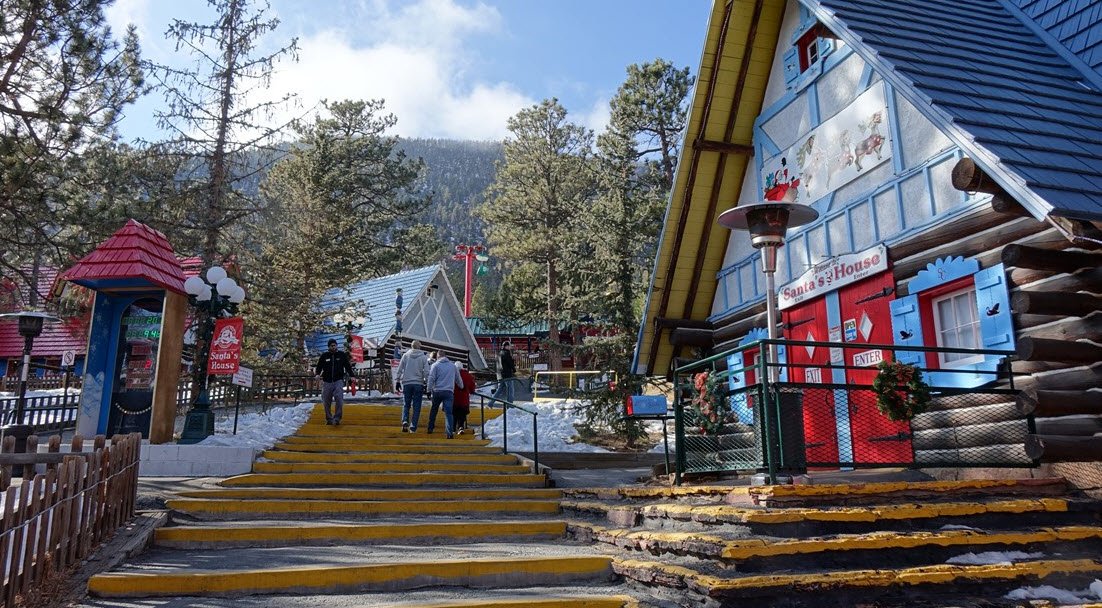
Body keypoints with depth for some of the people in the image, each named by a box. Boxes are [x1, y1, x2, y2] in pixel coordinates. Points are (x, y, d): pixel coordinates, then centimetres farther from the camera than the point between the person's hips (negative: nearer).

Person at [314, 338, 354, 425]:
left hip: (338, 381, -1)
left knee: (339, 399, -18)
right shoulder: (324, 356, 5)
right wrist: (317, 374, -10)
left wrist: (352, 376, -1)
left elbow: (348, 367, 9)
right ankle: (329, 419, 20)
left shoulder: (342, 355, 5)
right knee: (326, 402, 6)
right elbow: (318, 367, 9)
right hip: (327, 382, 2)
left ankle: (337, 418, -12)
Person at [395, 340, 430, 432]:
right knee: (416, 407, 4)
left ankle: (405, 421, -10)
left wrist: (398, 382, 11)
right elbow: (426, 372, -3)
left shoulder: (405, 355, 6)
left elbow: (399, 370, 5)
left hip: (406, 383, 1)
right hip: (419, 384, -1)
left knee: (406, 404, 12)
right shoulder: (424, 357, 2)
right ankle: (413, 427, -2)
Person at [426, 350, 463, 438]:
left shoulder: (435, 365, 3)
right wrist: (462, 387, 41)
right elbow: (458, 379, 25)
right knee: (449, 412, -4)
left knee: (434, 410, 21)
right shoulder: (453, 366, 15)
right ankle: (450, 432, -16)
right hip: (449, 392, 1)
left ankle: (430, 428, 26)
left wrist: (429, 390, 1)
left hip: (437, 391, -1)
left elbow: (431, 379, -6)